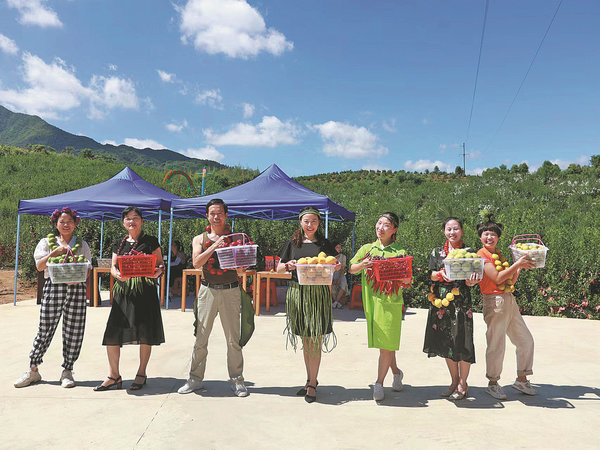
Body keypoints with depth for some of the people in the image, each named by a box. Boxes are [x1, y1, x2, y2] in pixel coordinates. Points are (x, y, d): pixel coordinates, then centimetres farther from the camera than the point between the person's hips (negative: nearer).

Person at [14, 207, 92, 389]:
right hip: (53, 287, -1)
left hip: (76, 288, 1)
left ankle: (67, 371, 12)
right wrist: (55, 252, -10)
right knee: (45, 329, -1)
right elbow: (39, 266, 2)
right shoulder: (47, 242, 13)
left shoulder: (81, 244, 15)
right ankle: (32, 370, 15)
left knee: (74, 332, 1)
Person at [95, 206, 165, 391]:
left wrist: (157, 272, -18)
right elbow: (113, 267, 11)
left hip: (145, 290, -3)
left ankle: (141, 373, 16)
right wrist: (118, 275, -11)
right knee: (112, 332, -2)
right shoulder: (118, 244, 15)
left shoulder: (150, 241, 5)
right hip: (123, 290, 3)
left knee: (145, 332, 0)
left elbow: (160, 264, 4)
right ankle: (114, 375, 11)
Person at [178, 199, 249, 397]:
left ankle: (237, 380, 16)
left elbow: (241, 272, 5)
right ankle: (195, 379, 19)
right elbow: (196, 263, -9)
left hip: (230, 291, 0)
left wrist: (240, 268, -18)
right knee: (201, 337, 4)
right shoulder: (200, 239, 9)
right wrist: (214, 245, -17)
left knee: (233, 339, 3)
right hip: (207, 290, 1)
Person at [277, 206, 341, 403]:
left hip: (319, 294, -2)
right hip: (297, 293, 2)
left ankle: (312, 384, 9)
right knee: (305, 340, 10)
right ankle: (310, 379, 25)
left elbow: (334, 265, 12)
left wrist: (336, 267, -11)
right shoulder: (292, 243, 9)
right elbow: (279, 268, 12)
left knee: (316, 339, -2)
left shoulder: (324, 244, 7)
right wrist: (288, 266, -9)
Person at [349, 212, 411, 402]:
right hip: (372, 300, 3)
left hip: (392, 301, -2)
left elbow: (408, 281, 5)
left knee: (386, 343, -4)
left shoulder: (400, 251, 4)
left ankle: (379, 383, 10)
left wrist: (405, 278, -18)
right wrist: (363, 265, -14)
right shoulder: (367, 249, 10)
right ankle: (396, 372, 34)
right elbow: (351, 269, 5)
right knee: (381, 342, 11)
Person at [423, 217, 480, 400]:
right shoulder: (437, 252, 11)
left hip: (461, 302, -3)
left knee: (461, 341, -4)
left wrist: (472, 281, -28)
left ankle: (463, 384, 14)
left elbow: (471, 281, -4)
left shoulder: (469, 252, 4)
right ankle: (454, 381, 26)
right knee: (445, 342, 10)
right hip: (441, 302, 3)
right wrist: (442, 274, -23)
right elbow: (431, 275, -1)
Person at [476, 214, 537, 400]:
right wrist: (517, 264, -16)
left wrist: (521, 268, 7)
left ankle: (521, 379, 27)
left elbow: (511, 282, 17)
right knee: (497, 344, -2)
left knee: (526, 340, 12)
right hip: (495, 302, -8)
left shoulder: (499, 255, 17)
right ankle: (493, 384, 14)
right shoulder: (481, 255, -7)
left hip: (510, 301, 8)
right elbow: (497, 278, -17)